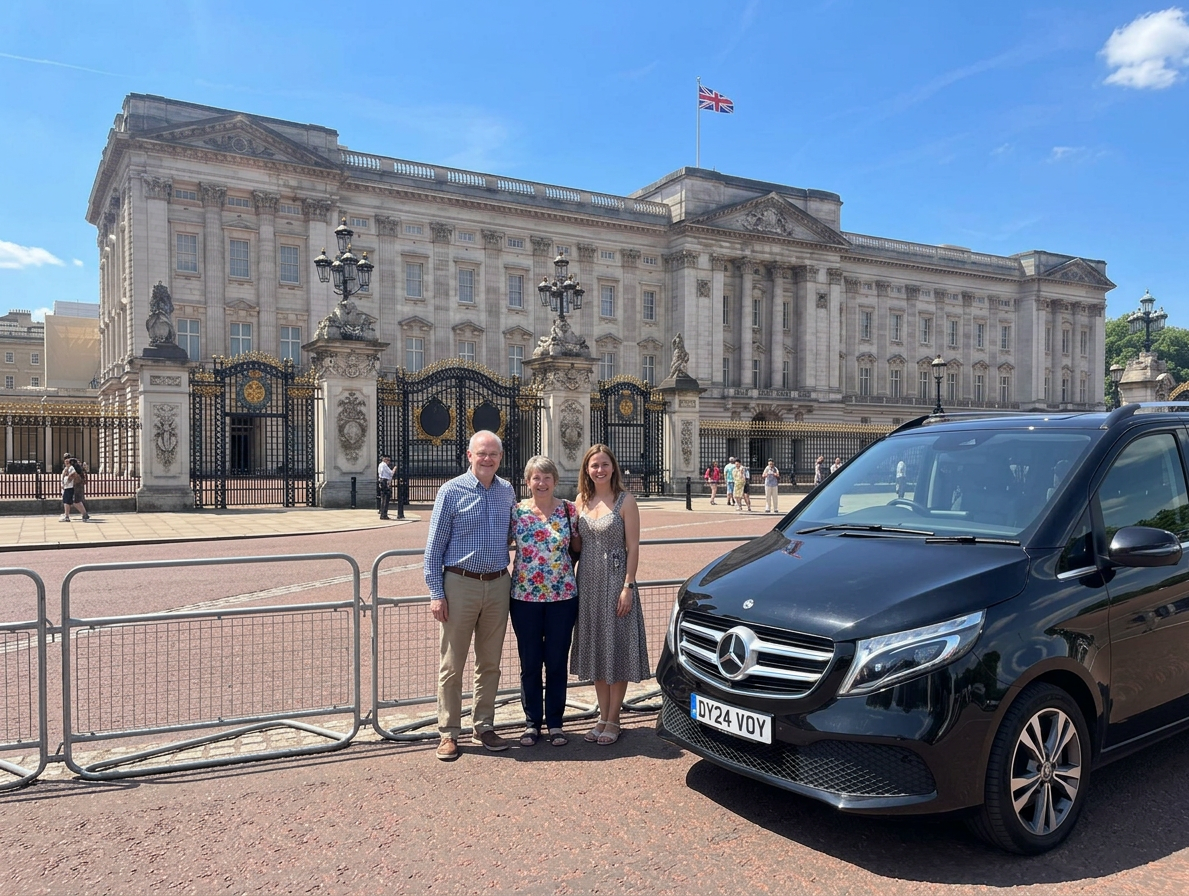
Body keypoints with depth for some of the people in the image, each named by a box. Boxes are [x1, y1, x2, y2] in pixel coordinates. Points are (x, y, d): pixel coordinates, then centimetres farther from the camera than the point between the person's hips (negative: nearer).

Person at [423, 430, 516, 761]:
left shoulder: (507, 491, 7)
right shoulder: (452, 491, -6)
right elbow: (434, 546, -5)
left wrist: (510, 581, 11)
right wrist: (436, 593, -10)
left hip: (498, 585, 4)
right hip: (460, 585, -4)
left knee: (490, 663, 12)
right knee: (452, 664, 4)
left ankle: (484, 726, 26)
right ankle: (449, 732, 16)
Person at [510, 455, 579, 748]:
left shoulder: (569, 511, -1)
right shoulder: (516, 511, -1)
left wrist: (568, 574, 1)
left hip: (562, 596, 0)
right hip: (525, 597, 0)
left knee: (557, 663, 8)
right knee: (530, 663, 9)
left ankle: (555, 722, 23)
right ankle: (532, 722, 24)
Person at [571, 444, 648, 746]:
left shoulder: (625, 501, -7)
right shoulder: (582, 500, 7)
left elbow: (633, 547, -10)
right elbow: (576, 543, 13)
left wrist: (627, 587, -15)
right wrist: (573, 579, 5)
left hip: (615, 582, -5)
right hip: (587, 582, 5)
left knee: (616, 651, 3)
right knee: (595, 651, 12)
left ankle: (613, 720, 15)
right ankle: (602, 717, 24)